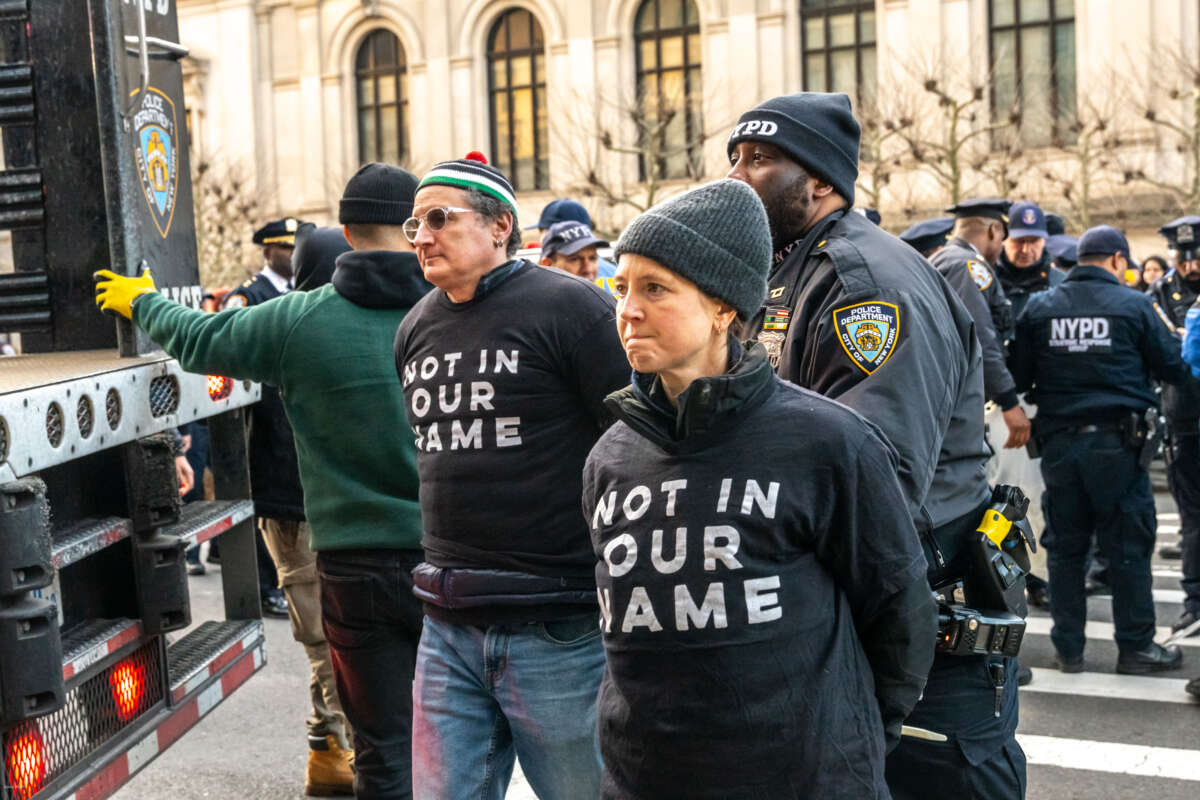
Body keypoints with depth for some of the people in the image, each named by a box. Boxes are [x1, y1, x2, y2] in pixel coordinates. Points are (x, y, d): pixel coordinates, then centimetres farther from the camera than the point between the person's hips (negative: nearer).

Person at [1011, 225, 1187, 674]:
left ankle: (1068, 649, 16)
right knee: (1128, 546, 6)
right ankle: (1135, 647, 12)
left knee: (1065, 546, 10)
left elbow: (1019, 377, 6)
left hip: (1059, 439, 3)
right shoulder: (1133, 305, -4)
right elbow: (1173, 368, 1)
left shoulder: (1039, 307, 3)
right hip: (1117, 441, -3)